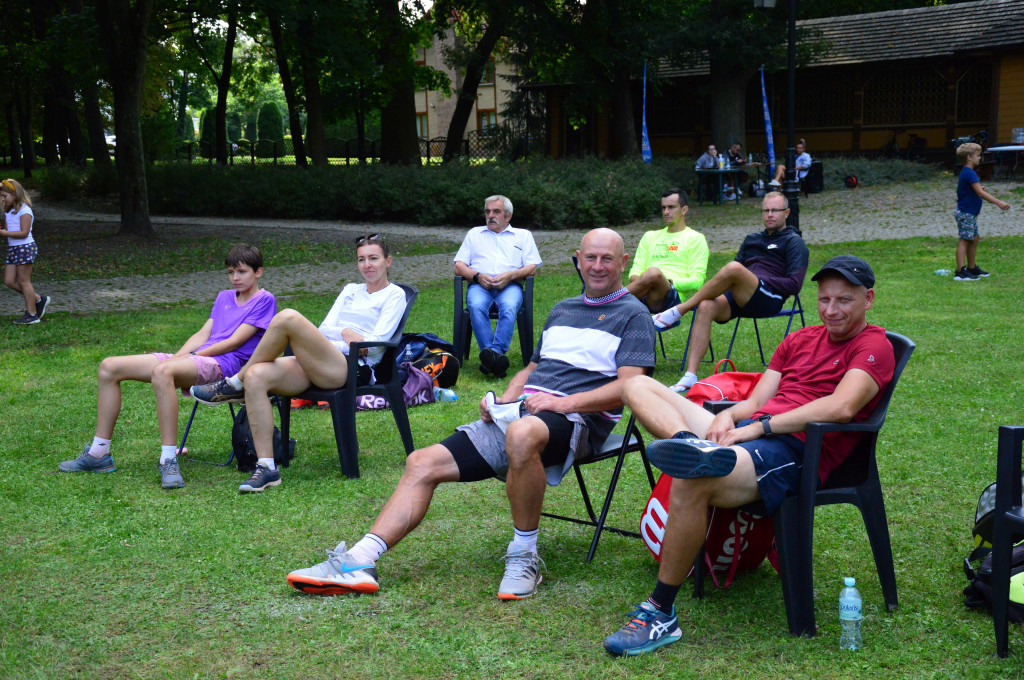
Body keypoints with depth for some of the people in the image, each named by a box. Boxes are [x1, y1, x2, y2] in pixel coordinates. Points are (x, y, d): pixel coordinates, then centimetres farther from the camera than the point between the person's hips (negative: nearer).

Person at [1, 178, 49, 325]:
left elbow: (24, 233, -20)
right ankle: (38, 299, 19)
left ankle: (32, 314, 4)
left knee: (24, 281, -4)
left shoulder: (24, 211, -13)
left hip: (25, 247, -9)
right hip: (13, 248, 9)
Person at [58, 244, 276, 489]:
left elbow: (234, 342, -6)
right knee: (109, 367, -2)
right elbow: (202, 335, 18)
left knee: (162, 372, -41)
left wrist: (194, 355, -9)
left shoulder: (264, 300, 3)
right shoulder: (224, 297, 27)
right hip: (192, 358, 9)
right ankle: (99, 454, -1)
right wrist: (177, 357, 0)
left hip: (222, 365, -9)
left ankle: (169, 460, -39)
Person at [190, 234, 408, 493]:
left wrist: (337, 341, -2)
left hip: (353, 369, -7)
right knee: (256, 376, -24)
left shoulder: (394, 295, 12)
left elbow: (377, 343, -2)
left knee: (288, 317, -29)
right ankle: (266, 468, -23)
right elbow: (324, 328, 18)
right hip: (317, 366, 7)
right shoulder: (351, 290, 31)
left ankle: (233, 385, -12)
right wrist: (345, 333, -1)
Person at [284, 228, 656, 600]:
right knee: (423, 462, -7)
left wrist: (564, 402, -18)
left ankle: (524, 556, -26)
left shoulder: (633, 315, 5)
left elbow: (628, 387, -8)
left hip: (575, 420, -7)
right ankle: (359, 562, -12)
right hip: (520, 412, 7)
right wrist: (502, 401, 11)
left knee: (522, 434, -43)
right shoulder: (562, 310, 27)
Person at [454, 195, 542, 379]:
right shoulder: (474, 234, 29)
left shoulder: (523, 235, 25)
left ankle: (494, 351, -47)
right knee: (476, 306, -36)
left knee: (509, 307, -37)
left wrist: (509, 276, -9)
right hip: (480, 284, 1)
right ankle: (496, 357, -44)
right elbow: (459, 266, 19)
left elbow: (532, 268, 12)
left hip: (510, 285, -1)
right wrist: (477, 276, -3)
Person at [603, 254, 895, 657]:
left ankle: (661, 616, -25)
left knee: (692, 483, -36)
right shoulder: (799, 341, 27)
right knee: (639, 387, 1)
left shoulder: (874, 346, 3)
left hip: (795, 452, -9)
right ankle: (694, 445, -34)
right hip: (746, 434, 9)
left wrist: (760, 426, -16)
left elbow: (842, 407, -15)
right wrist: (727, 416, -4)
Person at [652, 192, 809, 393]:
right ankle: (690, 376, -36)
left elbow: (794, 284, -2)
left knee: (734, 268, -35)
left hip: (769, 299, -5)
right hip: (738, 297, 6)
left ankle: (679, 310, -24)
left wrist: (757, 279, -8)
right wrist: (720, 284, 3)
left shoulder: (794, 242, 11)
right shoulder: (752, 239, 30)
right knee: (706, 307, -29)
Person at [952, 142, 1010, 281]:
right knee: (964, 241, -10)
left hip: (970, 213, 10)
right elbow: (979, 192, -26)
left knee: (974, 239, 15)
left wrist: (978, 189, 9)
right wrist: (998, 202, -27)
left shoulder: (967, 172, 14)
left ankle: (972, 268, 24)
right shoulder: (969, 173, -19)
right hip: (965, 213, -10)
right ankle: (960, 272, -11)